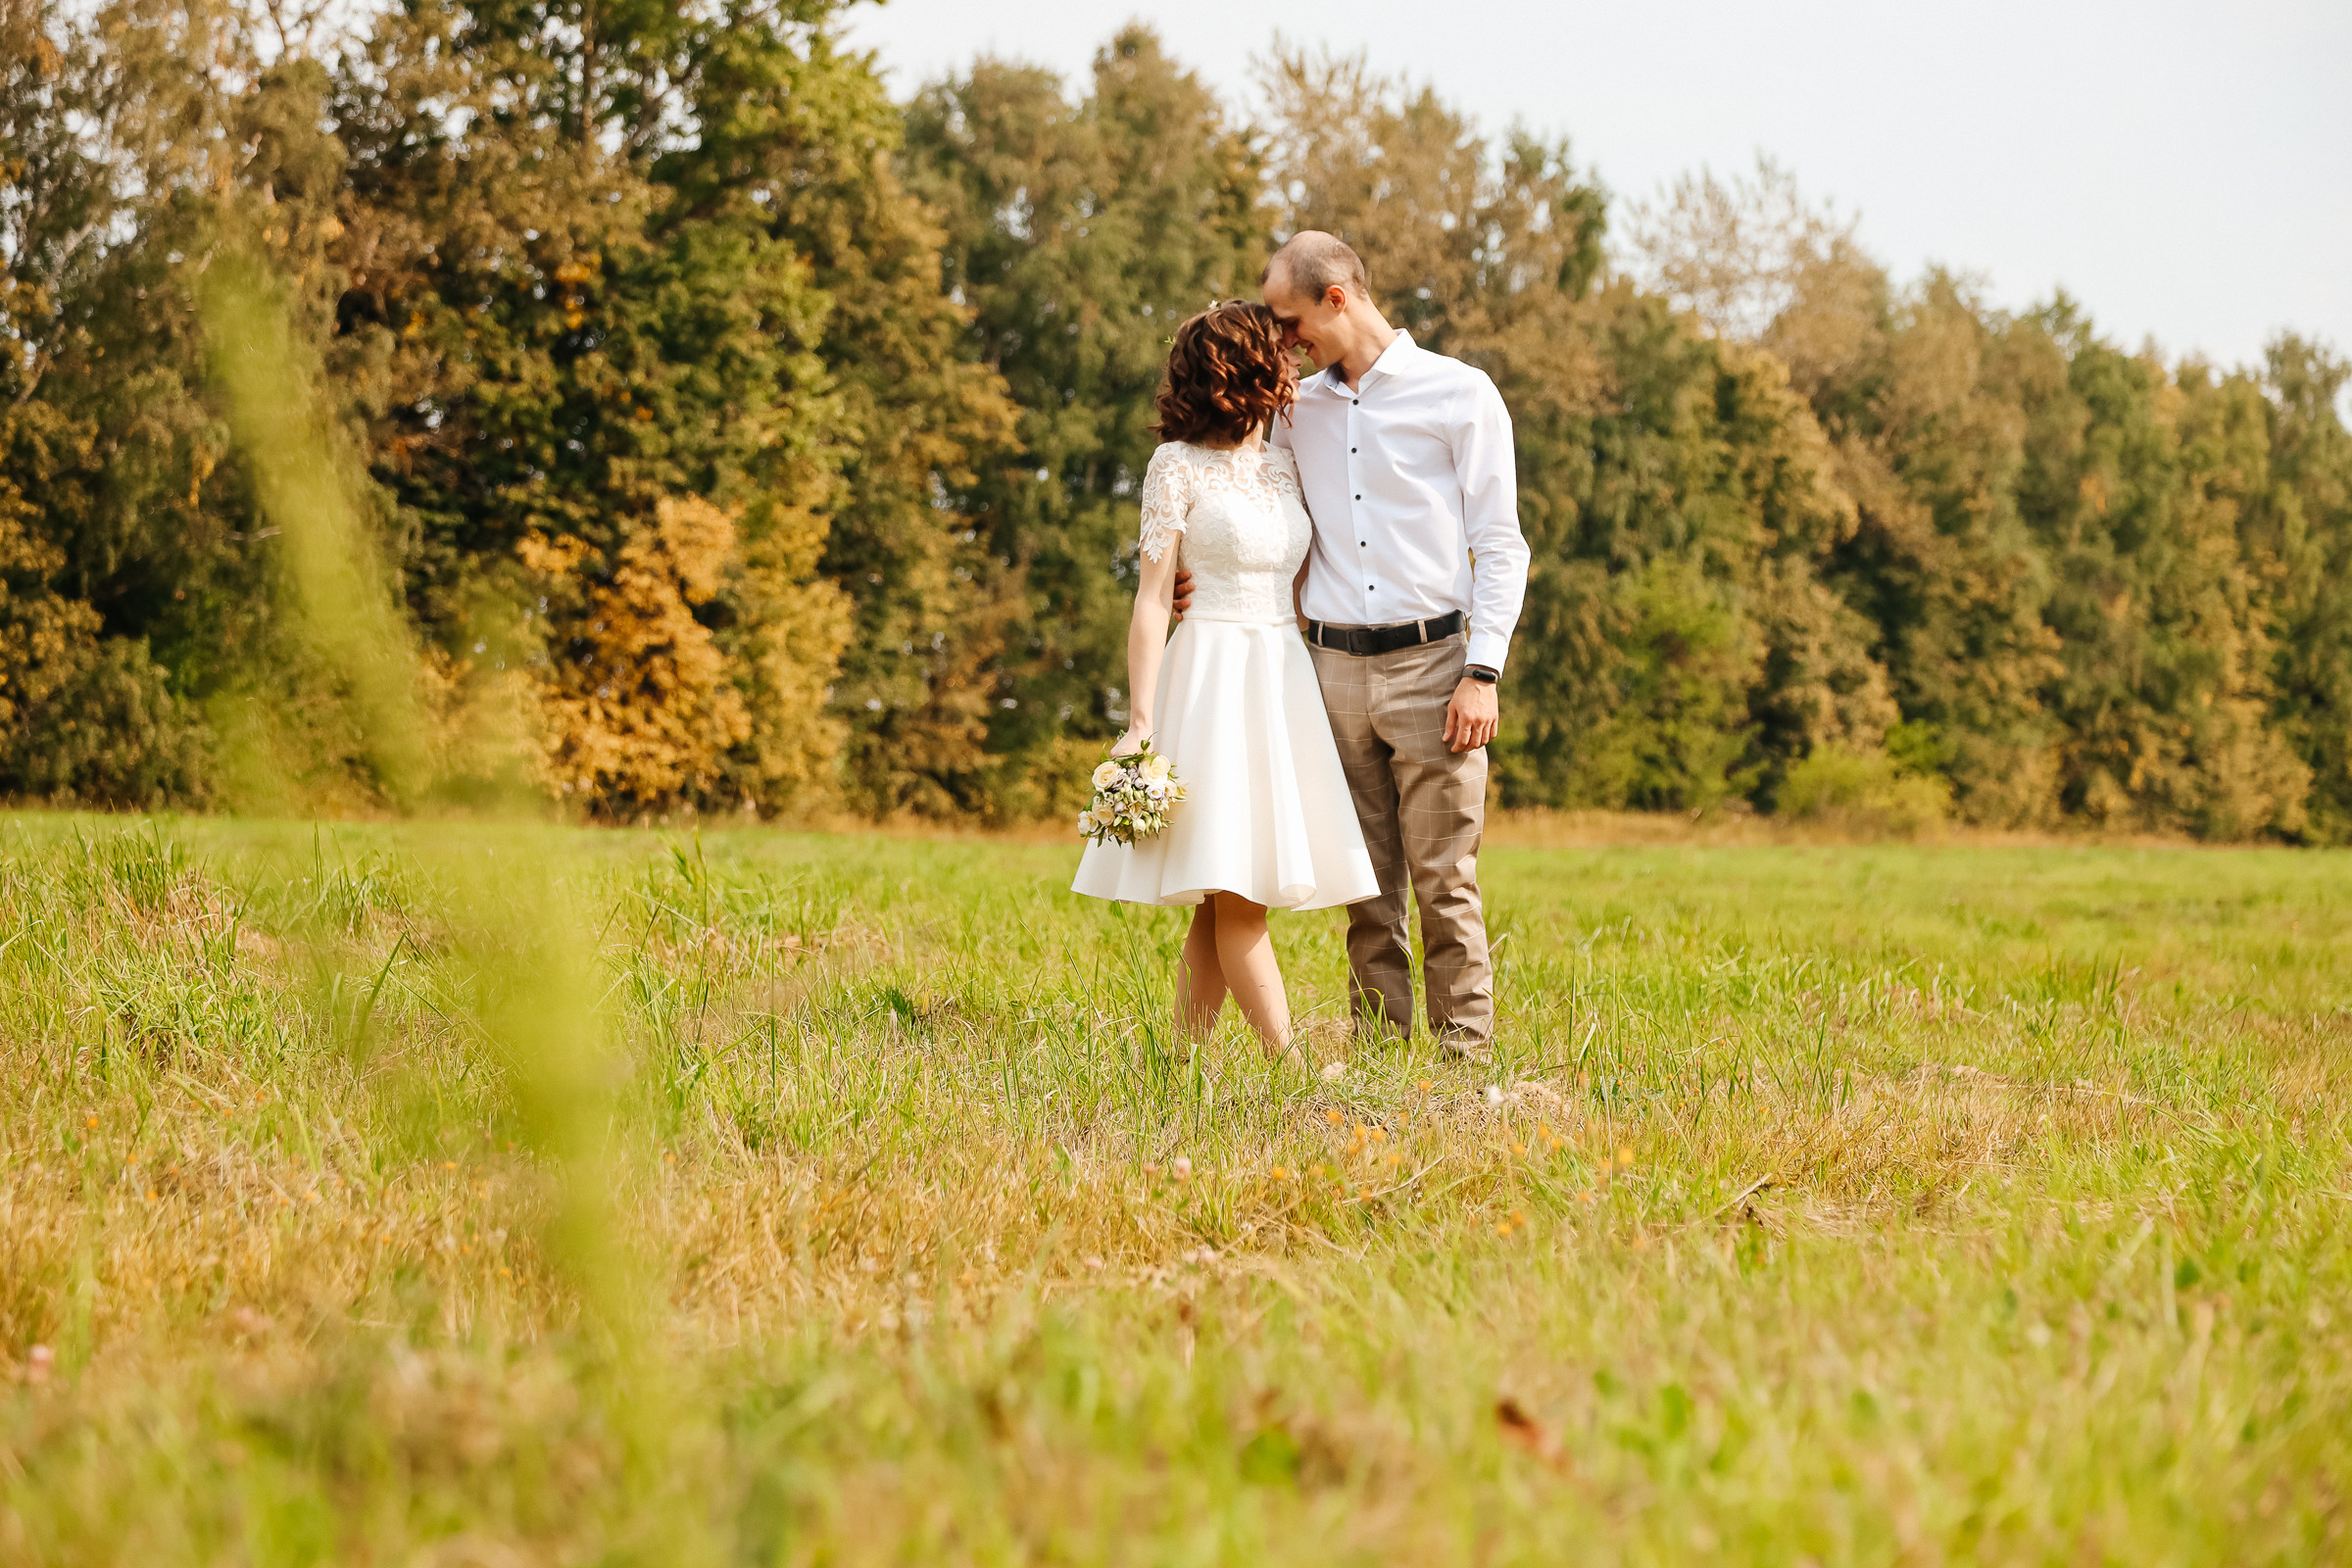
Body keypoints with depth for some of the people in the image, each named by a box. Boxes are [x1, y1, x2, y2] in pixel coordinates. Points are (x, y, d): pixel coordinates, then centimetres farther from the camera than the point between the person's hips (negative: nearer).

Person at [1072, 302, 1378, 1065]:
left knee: (1227, 893, 2)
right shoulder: (1178, 466, -4)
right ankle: (1287, 1060, -13)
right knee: (1235, 887, -10)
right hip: (1212, 678, -6)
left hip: (1285, 680, 6)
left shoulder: (1284, 468, 14)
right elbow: (1153, 600, -6)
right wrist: (1141, 722, -13)